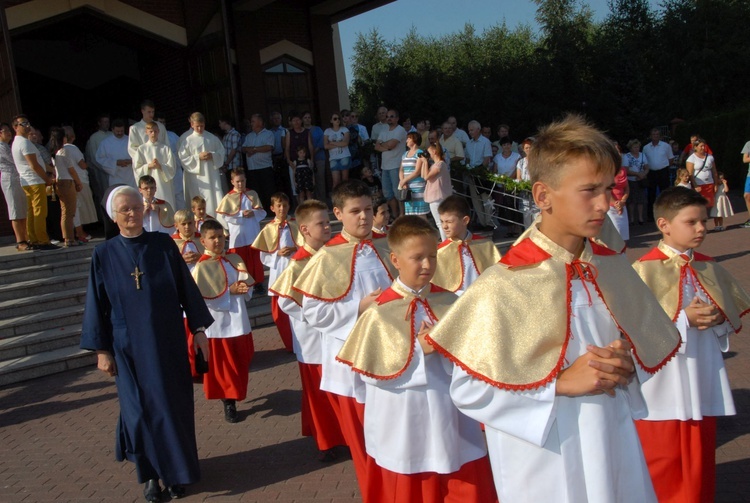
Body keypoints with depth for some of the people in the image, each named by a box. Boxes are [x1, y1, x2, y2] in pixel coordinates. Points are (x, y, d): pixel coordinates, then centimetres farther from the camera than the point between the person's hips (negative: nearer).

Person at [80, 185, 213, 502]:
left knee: (175, 405, 7)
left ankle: (176, 469, 25)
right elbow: (97, 305, 0)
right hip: (129, 347, -1)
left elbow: (187, 288, 1)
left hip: (168, 341, 1)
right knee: (141, 409, 6)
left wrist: (199, 329, 1)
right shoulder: (104, 255, -4)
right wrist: (102, 350, -1)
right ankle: (150, 472, 24)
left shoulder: (163, 244, -3)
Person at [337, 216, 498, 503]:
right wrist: (420, 351, -19)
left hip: (451, 422, 3)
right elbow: (371, 371, -13)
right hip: (405, 429, -3)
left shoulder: (450, 302, -2)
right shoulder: (380, 312, -13)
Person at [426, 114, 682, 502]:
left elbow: (650, 349, 10)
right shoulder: (505, 284, -20)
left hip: (616, 448, 5)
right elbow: (467, 389, -19)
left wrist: (629, 366, -11)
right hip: (548, 464, -5)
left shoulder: (614, 270, -3)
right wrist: (560, 383, -22)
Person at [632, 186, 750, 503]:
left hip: (703, 383, 6)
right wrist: (684, 319, -22)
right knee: (662, 465, 8)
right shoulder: (645, 270, -13)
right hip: (663, 385, -5)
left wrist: (719, 320, -8)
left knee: (699, 463, 15)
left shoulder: (709, 269, 6)